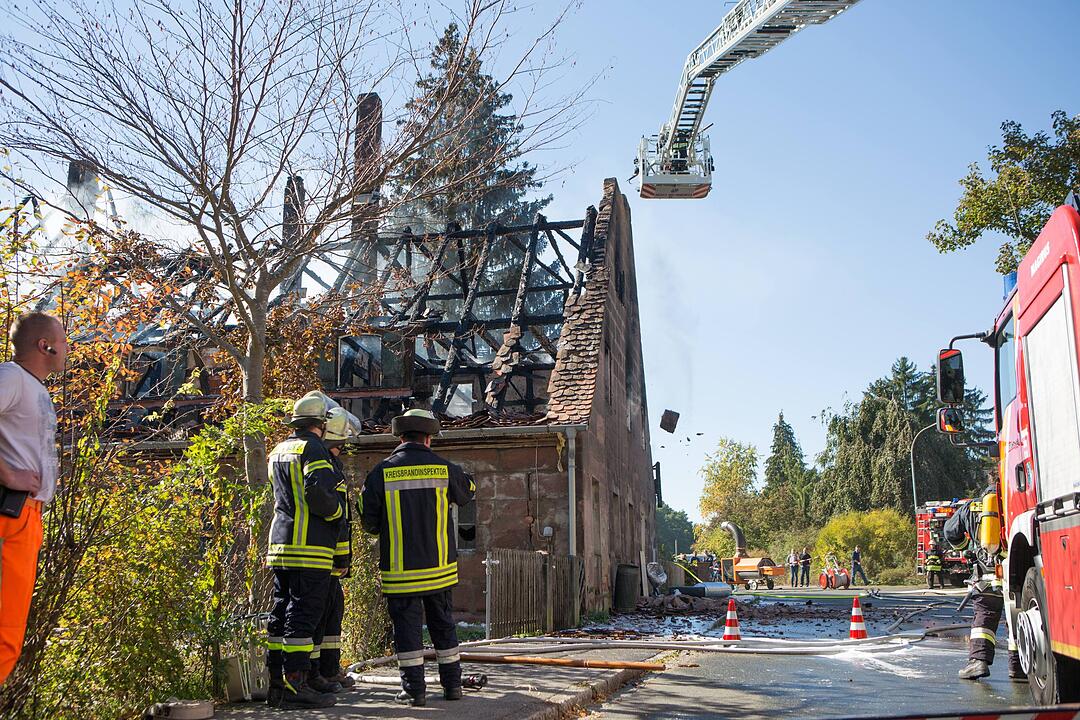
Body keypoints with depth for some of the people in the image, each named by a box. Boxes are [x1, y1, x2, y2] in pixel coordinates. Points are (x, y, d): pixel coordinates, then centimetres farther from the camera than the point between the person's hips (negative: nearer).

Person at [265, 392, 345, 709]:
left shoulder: (278, 451, 18)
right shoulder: (313, 449, -11)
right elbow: (317, 491, -23)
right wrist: (338, 511, -6)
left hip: (280, 543, 9)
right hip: (309, 547, -9)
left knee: (281, 612, 11)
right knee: (303, 614, -6)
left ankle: (276, 683, 16)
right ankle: (295, 686, -5)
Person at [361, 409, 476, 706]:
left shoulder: (381, 472, -7)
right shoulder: (444, 469, -1)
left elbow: (369, 522, -3)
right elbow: (467, 492, 18)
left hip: (399, 569, -2)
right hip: (439, 566, 2)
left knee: (406, 626, 6)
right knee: (443, 624, 15)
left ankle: (414, 689, 7)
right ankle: (452, 684, 21)